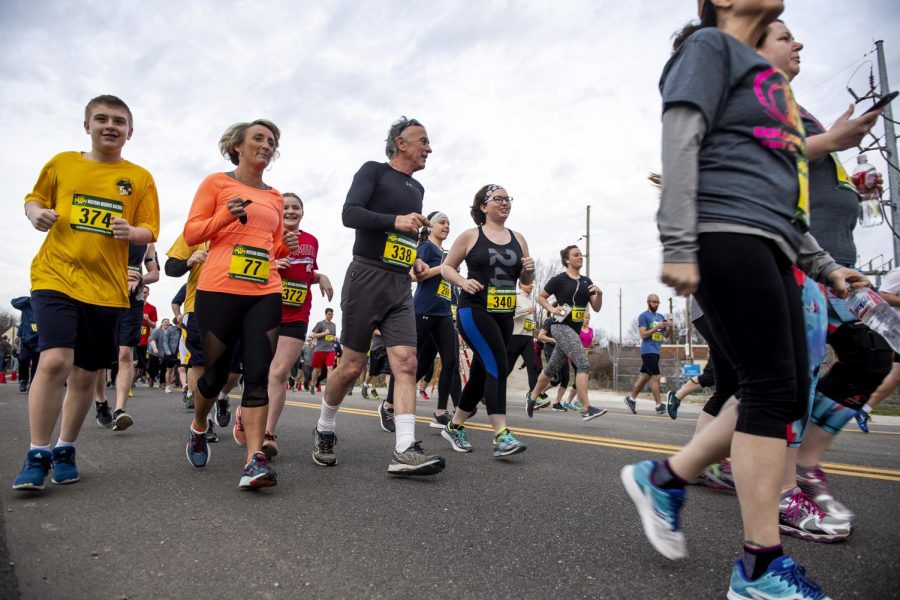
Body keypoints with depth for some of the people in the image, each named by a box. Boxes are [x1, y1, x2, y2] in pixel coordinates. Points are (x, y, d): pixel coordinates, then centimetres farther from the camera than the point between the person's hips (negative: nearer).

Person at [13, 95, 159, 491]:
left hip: (107, 288, 1)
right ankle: (37, 456, -3)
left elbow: (150, 232, 5)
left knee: (85, 374, 9)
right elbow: (34, 199, 19)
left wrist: (131, 231, -17)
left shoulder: (140, 178, 6)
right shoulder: (61, 163, 8)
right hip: (55, 278, -1)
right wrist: (36, 213, -4)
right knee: (54, 360, -18)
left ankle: (65, 450, 27)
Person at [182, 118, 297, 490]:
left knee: (259, 373, -8)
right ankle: (198, 429, 37)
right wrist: (227, 215, -13)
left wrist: (286, 246, 4)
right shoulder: (217, 183, 7)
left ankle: (255, 460, -10)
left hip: (265, 292, 3)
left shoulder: (275, 198, 19)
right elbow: (191, 234, 2)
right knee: (215, 372, 7)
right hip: (219, 289, -3)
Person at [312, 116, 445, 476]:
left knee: (406, 363, -10)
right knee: (352, 366, 0)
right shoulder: (374, 171, 1)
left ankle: (404, 451, -13)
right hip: (366, 277, -6)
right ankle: (324, 431, 24)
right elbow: (350, 214, -14)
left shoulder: (417, 189, 22)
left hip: (400, 287, 6)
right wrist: (395, 220, -25)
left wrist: (415, 260, 13)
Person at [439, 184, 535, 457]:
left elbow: (526, 280, 17)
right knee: (497, 367, -20)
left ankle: (454, 426, 28)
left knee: (482, 372, 11)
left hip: (504, 315, 6)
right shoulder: (471, 236, 1)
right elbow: (446, 267, 4)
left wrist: (529, 270, -6)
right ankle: (501, 435, -19)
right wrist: (463, 282, -15)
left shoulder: (518, 239, 12)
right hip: (474, 311, -6)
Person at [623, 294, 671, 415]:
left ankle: (631, 398, 20)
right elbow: (643, 335, -13)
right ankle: (659, 405, -6)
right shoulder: (643, 316, -6)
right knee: (655, 377, -9)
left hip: (656, 351, 8)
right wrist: (656, 327, -21)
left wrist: (669, 326, -5)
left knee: (645, 376, 11)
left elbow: (666, 333, 14)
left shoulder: (661, 316, 16)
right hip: (648, 351, -8)